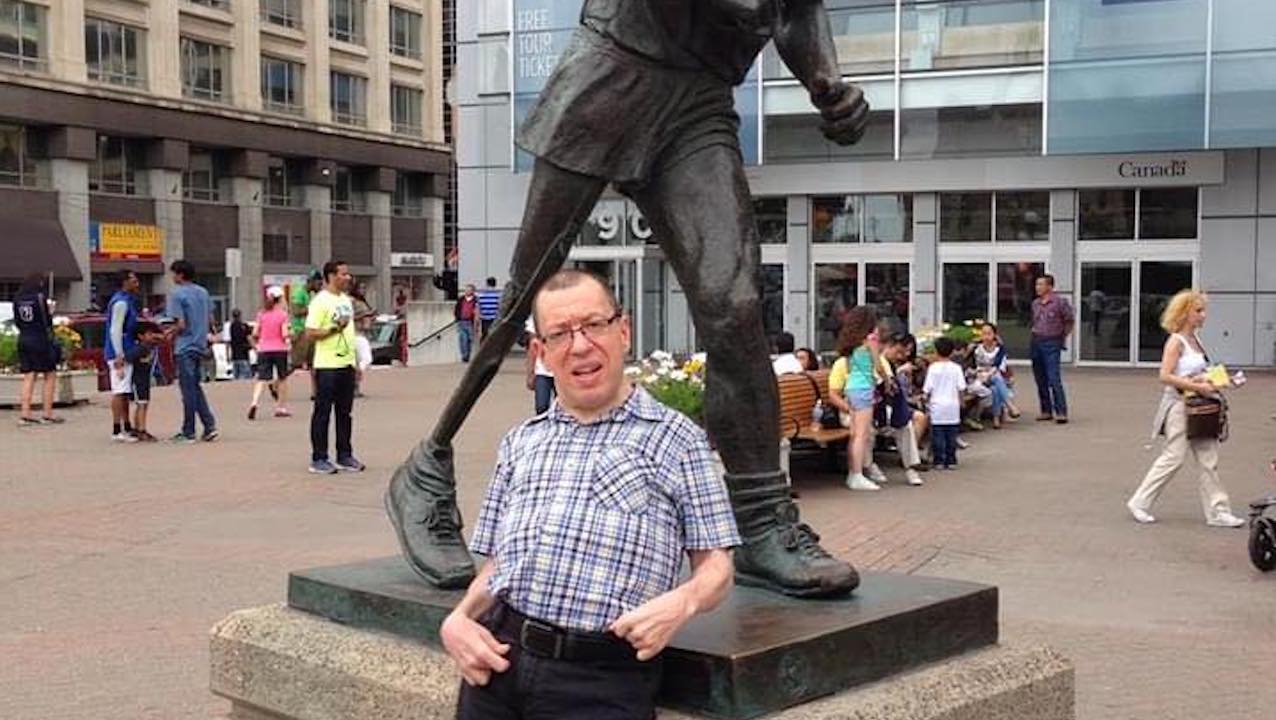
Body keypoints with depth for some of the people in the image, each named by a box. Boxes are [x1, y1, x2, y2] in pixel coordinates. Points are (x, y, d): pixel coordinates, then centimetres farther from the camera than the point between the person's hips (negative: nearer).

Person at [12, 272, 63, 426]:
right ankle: (47, 415, 2)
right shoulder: (39, 298, -11)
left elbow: (16, 322, 9)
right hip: (40, 340, -6)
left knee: (28, 377, 9)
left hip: (23, 340, 6)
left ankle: (25, 415, 6)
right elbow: (47, 322, -11)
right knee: (50, 376, 4)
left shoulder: (18, 300, 6)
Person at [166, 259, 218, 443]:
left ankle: (188, 433, 6)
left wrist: (170, 332, 1)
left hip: (185, 347, -7)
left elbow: (181, 324, -17)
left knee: (188, 390, -1)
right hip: (201, 346, 7)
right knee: (195, 387, 15)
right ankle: (210, 425, 6)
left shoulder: (176, 294, -12)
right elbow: (210, 319, 13)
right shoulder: (203, 292, 9)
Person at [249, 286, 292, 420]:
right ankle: (282, 407, 18)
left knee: (262, 379, -3)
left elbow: (255, 334, 1)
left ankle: (254, 403, -25)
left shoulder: (261, 313, 4)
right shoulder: (282, 314, -5)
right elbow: (284, 334, -11)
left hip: (264, 350, 2)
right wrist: (287, 341, 10)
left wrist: (256, 344, 18)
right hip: (279, 349, -2)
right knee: (282, 378, 14)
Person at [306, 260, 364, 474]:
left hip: (346, 364, 8)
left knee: (345, 412, 11)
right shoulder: (320, 301, -10)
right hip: (327, 366, -8)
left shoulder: (346, 300, 15)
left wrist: (355, 362, 19)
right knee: (323, 412, -1)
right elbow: (310, 333, -15)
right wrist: (334, 328, -25)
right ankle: (319, 459, 3)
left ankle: (344, 456, 17)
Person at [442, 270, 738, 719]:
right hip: (499, 661, 4)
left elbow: (715, 565, 3)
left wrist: (683, 602, -18)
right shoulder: (520, 443, 18)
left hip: (601, 681, -4)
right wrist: (459, 619, 0)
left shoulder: (677, 439, 5)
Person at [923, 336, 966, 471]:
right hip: (953, 406, 2)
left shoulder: (933, 368, -6)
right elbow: (961, 388, 1)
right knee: (951, 434, 8)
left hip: (937, 406, -2)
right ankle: (950, 461, 10)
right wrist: (960, 401, 16)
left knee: (937, 435, 2)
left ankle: (939, 461, 1)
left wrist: (927, 401, 10)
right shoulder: (956, 368, 0)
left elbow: (927, 389, -6)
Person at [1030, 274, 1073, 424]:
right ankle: (1046, 411, 15)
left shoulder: (1059, 302, -7)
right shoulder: (1035, 304, 10)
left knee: (1054, 379, -13)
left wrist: (1063, 337, 3)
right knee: (1040, 379, 8)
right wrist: (1036, 333, 13)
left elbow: (1069, 321, 2)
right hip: (1036, 342, 6)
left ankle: (1061, 412, -12)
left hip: (1052, 344, -6)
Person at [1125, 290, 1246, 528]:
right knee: (1174, 457, -3)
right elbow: (1165, 376, -21)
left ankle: (1217, 511, 10)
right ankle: (1139, 503, 10)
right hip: (1179, 404, -8)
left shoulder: (1196, 339, 12)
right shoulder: (1176, 341, -13)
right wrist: (1198, 387, -23)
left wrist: (1212, 381, 4)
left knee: (1209, 459, 6)